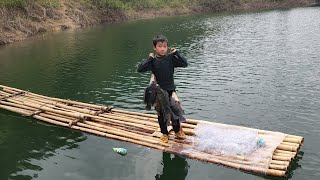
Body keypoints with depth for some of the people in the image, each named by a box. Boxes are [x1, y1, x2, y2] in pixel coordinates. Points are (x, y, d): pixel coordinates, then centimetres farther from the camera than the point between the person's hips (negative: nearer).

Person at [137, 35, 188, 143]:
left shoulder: (171, 58, -7)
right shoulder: (152, 60, -7)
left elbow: (185, 64, -13)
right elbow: (140, 69, -16)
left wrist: (176, 53, -16)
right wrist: (149, 58, -18)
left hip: (170, 90, 0)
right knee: (161, 114, 11)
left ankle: (177, 130, 33)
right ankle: (164, 133, 30)